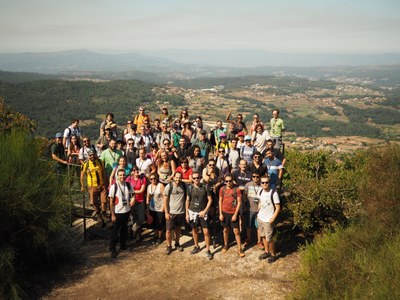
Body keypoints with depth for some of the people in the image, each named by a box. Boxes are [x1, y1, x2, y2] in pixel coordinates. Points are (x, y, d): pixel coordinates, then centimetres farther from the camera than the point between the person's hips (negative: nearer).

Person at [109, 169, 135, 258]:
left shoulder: (128, 185, -2)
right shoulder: (114, 186, -14)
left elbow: (132, 194, 12)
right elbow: (111, 201, -10)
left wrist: (133, 199, -13)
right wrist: (112, 215, -11)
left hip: (127, 211, 4)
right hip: (117, 212, -4)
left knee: (124, 229, 19)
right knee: (115, 231, 3)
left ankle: (123, 244, 38)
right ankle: (112, 248, 16)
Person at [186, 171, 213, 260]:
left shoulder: (205, 188, -6)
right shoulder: (190, 188, 0)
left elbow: (210, 200, -4)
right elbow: (187, 201, 6)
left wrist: (204, 211, -10)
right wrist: (187, 213, 3)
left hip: (203, 212, -2)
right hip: (192, 212, 2)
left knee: (206, 231, -5)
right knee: (194, 230, 13)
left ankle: (208, 250, 6)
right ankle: (196, 246, 32)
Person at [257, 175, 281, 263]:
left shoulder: (273, 193, -19)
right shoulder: (261, 191, 0)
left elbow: (278, 208, -15)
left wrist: (272, 219, -17)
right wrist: (258, 213, 13)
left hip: (268, 220, -6)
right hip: (260, 218, 6)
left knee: (269, 239, -1)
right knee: (263, 236, 17)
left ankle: (273, 255, 20)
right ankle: (267, 252, 34)